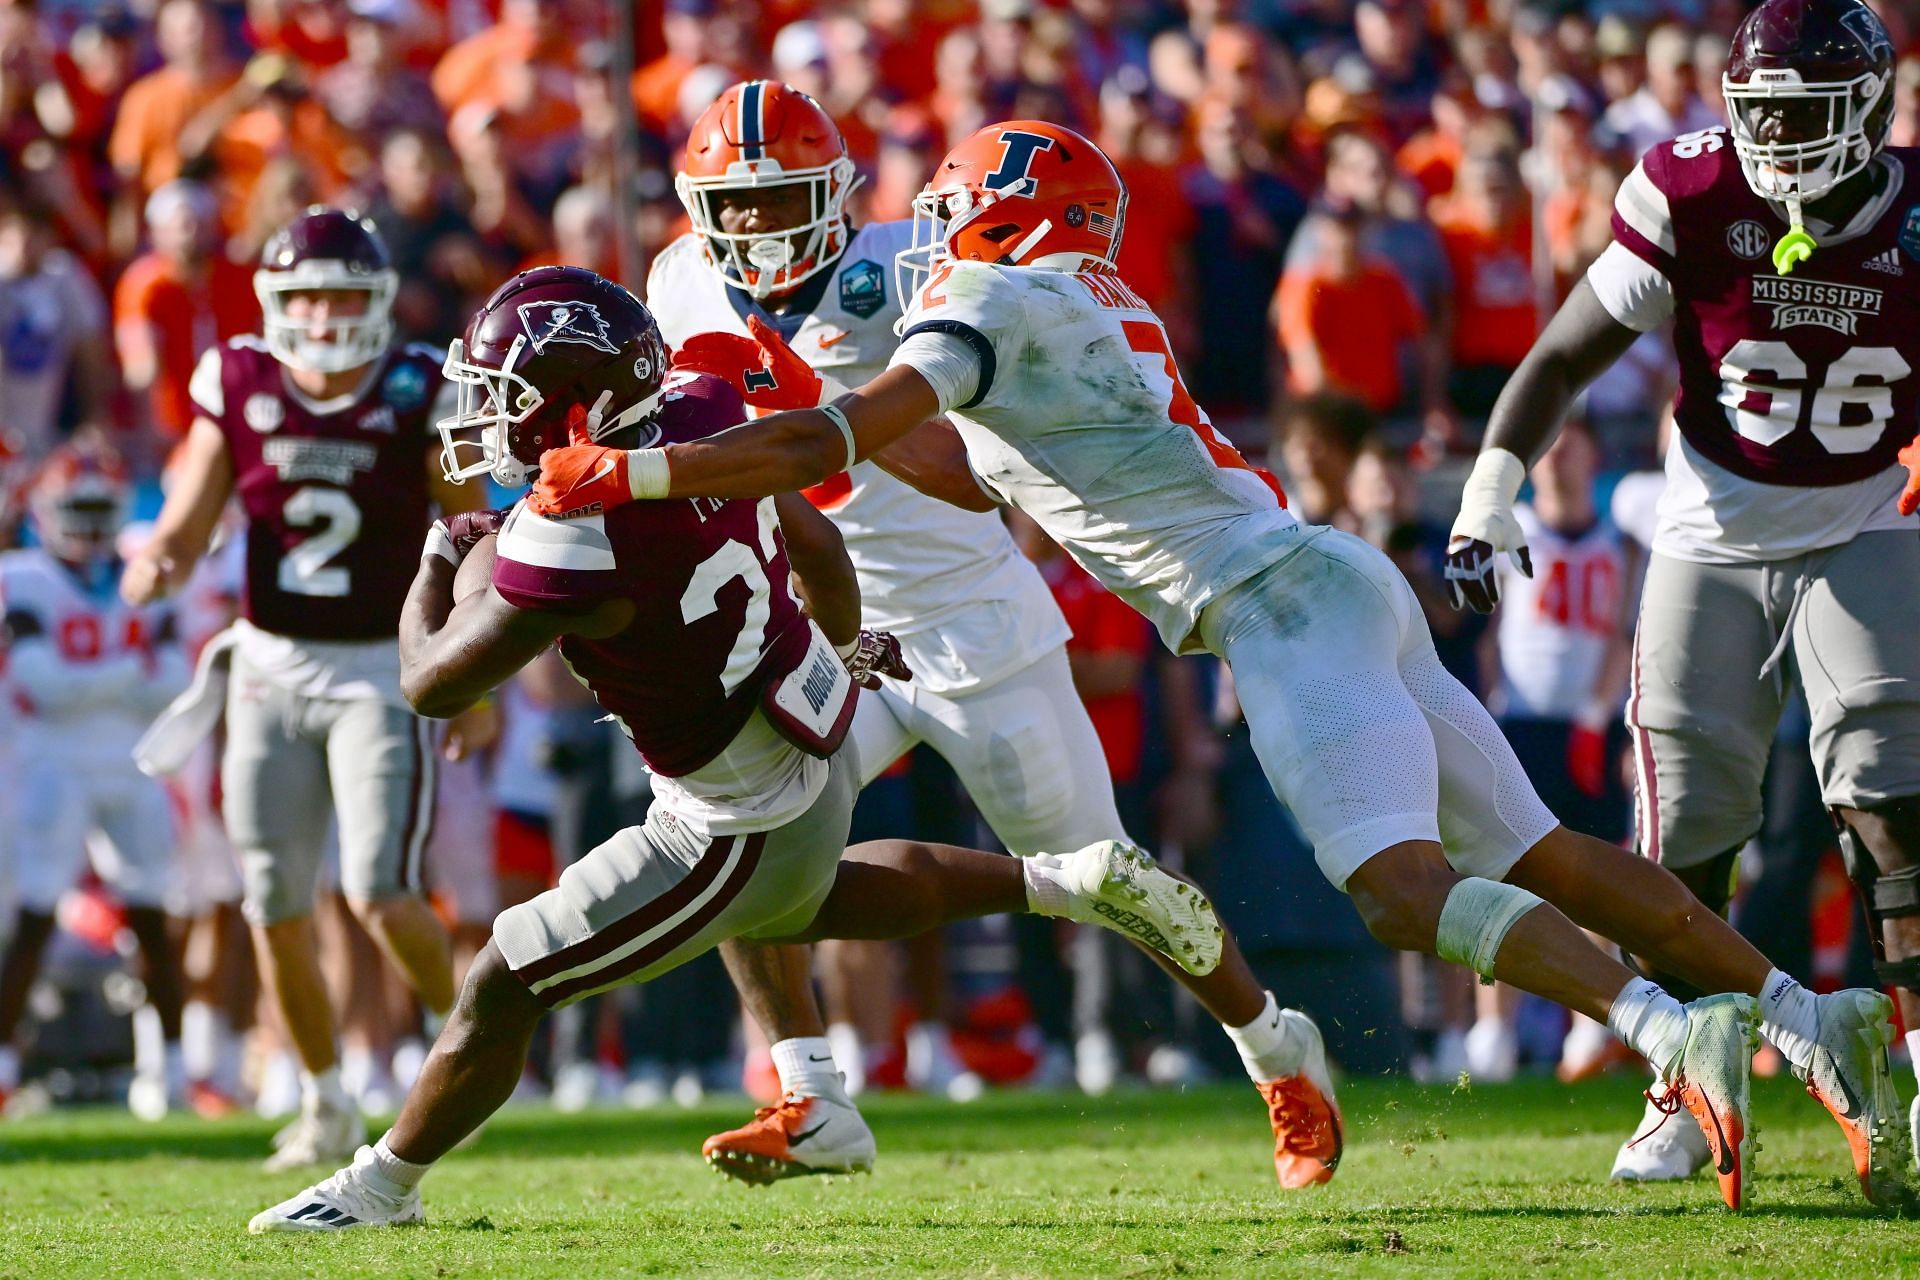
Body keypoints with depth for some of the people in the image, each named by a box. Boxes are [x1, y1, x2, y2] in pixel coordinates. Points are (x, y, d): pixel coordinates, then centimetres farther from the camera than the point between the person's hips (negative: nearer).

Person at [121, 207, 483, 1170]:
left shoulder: (419, 394, -7)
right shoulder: (240, 387, -1)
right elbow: (190, 519, 0)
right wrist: (155, 566, -23)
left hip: (382, 669, -3)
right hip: (271, 666, 3)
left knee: (379, 893, -15)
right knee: (276, 906, 6)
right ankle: (324, 1100, 24)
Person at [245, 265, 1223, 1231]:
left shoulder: (573, 542, -33)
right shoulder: (701, 411, -11)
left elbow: (432, 683, -21)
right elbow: (813, 542, 8)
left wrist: (442, 558, -2)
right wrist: (849, 644, 29)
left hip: (746, 824, -8)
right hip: (818, 735, 8)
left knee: (501, 992, 5)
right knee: (804, 900, 41)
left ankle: (381, 1186, 22)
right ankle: (1068, 883, 37)